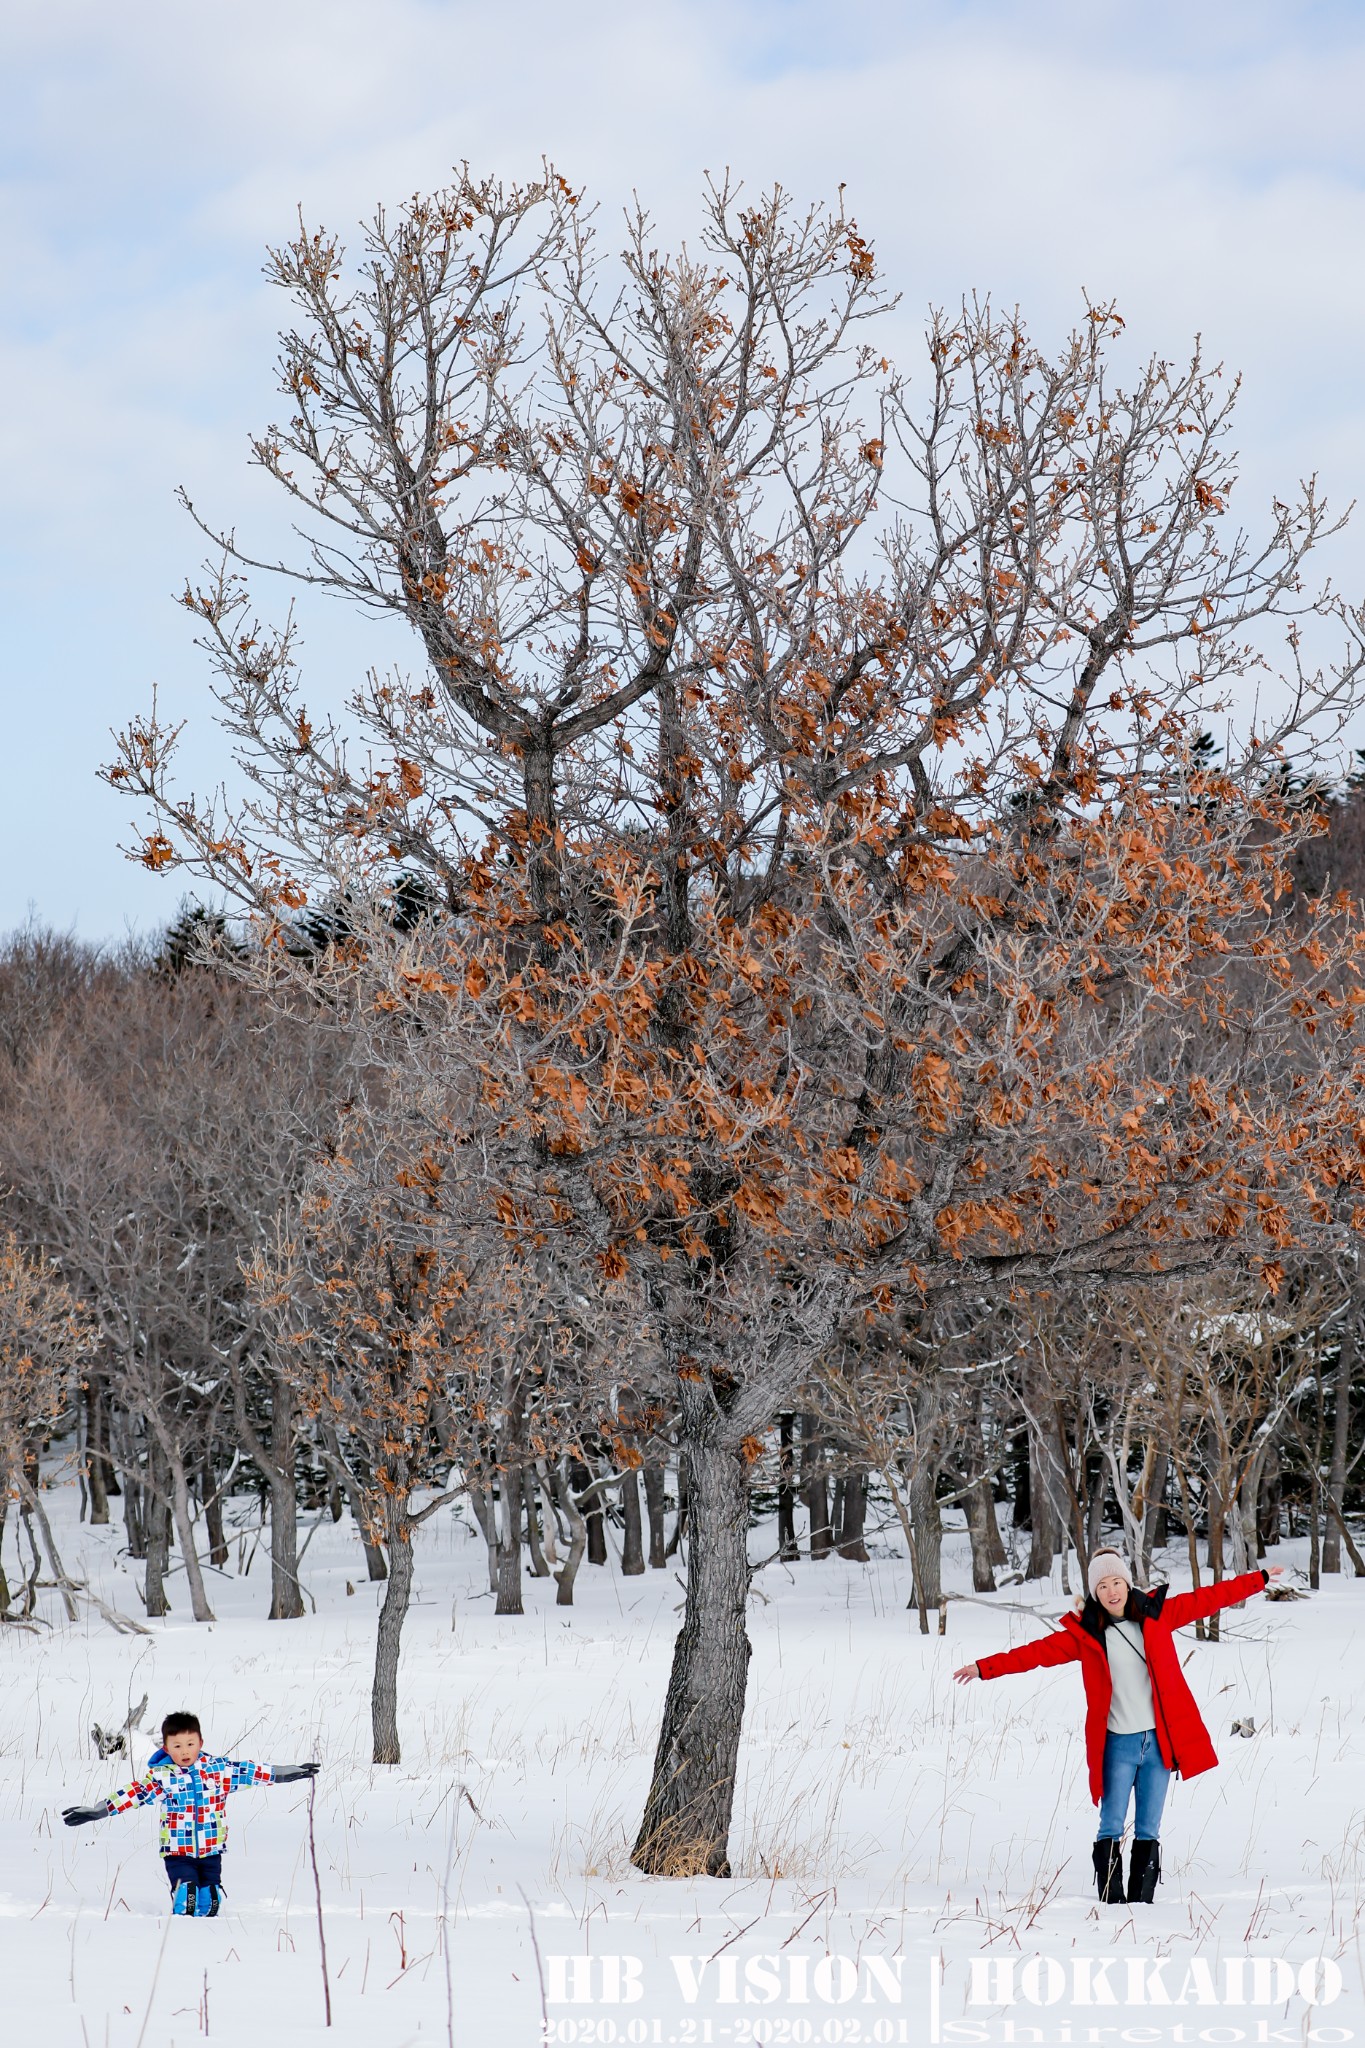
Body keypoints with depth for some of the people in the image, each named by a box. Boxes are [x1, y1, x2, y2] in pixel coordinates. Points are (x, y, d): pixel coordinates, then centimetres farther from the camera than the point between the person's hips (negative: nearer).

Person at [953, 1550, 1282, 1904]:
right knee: (1112, 1829, -5)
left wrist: (1260, 1579, 15)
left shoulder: (1157, 1613, 5)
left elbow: (1207, 1599, 11)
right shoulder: (1085, 1633, 0)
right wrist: (985, 1668, -10)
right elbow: (1039, 1651, -3)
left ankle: (1143, 1901, 11)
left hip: (1159, 1739, 2)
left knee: (1148, 1830, 6)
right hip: (1117, 1743, -2)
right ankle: (1111, 1901, -2)